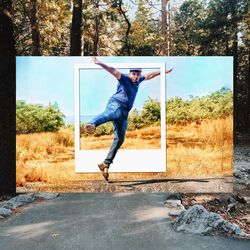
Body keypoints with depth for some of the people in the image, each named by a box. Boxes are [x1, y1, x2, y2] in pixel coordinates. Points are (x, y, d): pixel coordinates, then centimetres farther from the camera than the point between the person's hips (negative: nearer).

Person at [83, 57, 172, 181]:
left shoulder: (138, 80, 22)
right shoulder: (124, 78, 1)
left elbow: (149, 75, 37)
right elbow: (114, 71, -16)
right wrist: (100, 64, -31)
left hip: (124, 113, 8)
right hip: (116, 104, -8)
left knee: (119, 139, 0)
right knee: (109, 114, -43)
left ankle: (106, 164, 2)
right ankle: (91, 124, -76)